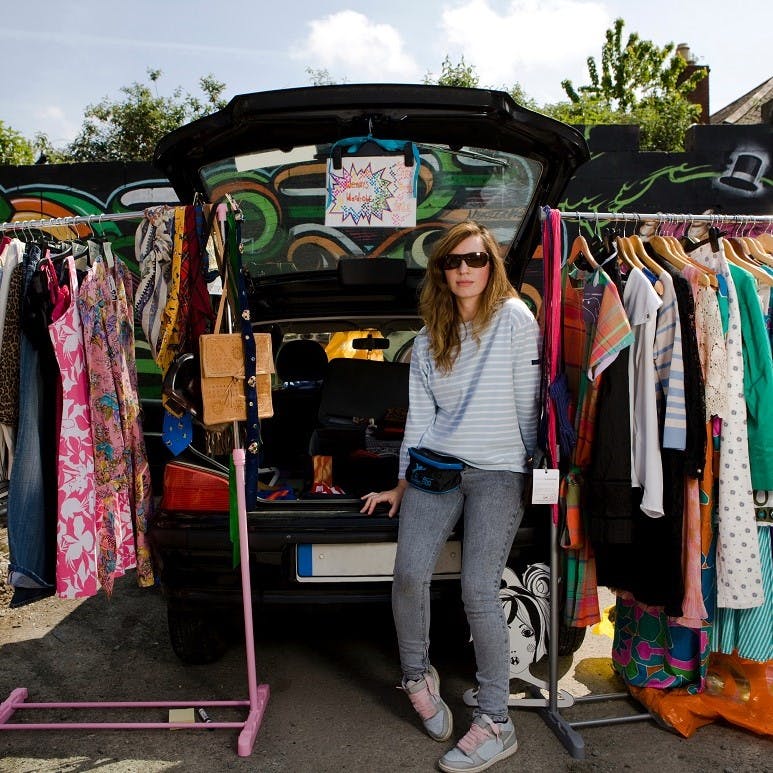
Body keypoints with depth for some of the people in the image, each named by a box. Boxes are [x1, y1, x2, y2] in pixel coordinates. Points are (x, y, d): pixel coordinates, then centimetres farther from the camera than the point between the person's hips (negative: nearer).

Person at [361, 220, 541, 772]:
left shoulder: (515, 319, -2)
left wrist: (530, 469, 3)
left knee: (479, 592, -9)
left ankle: (496, 722, 7)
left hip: (497, 472, -4)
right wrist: (402, 484, 13)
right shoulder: (430, 337, 14)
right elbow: (420, 414, 14)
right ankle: (418, 675, 19)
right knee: (409, 575, -9)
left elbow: (528, 402, -1)